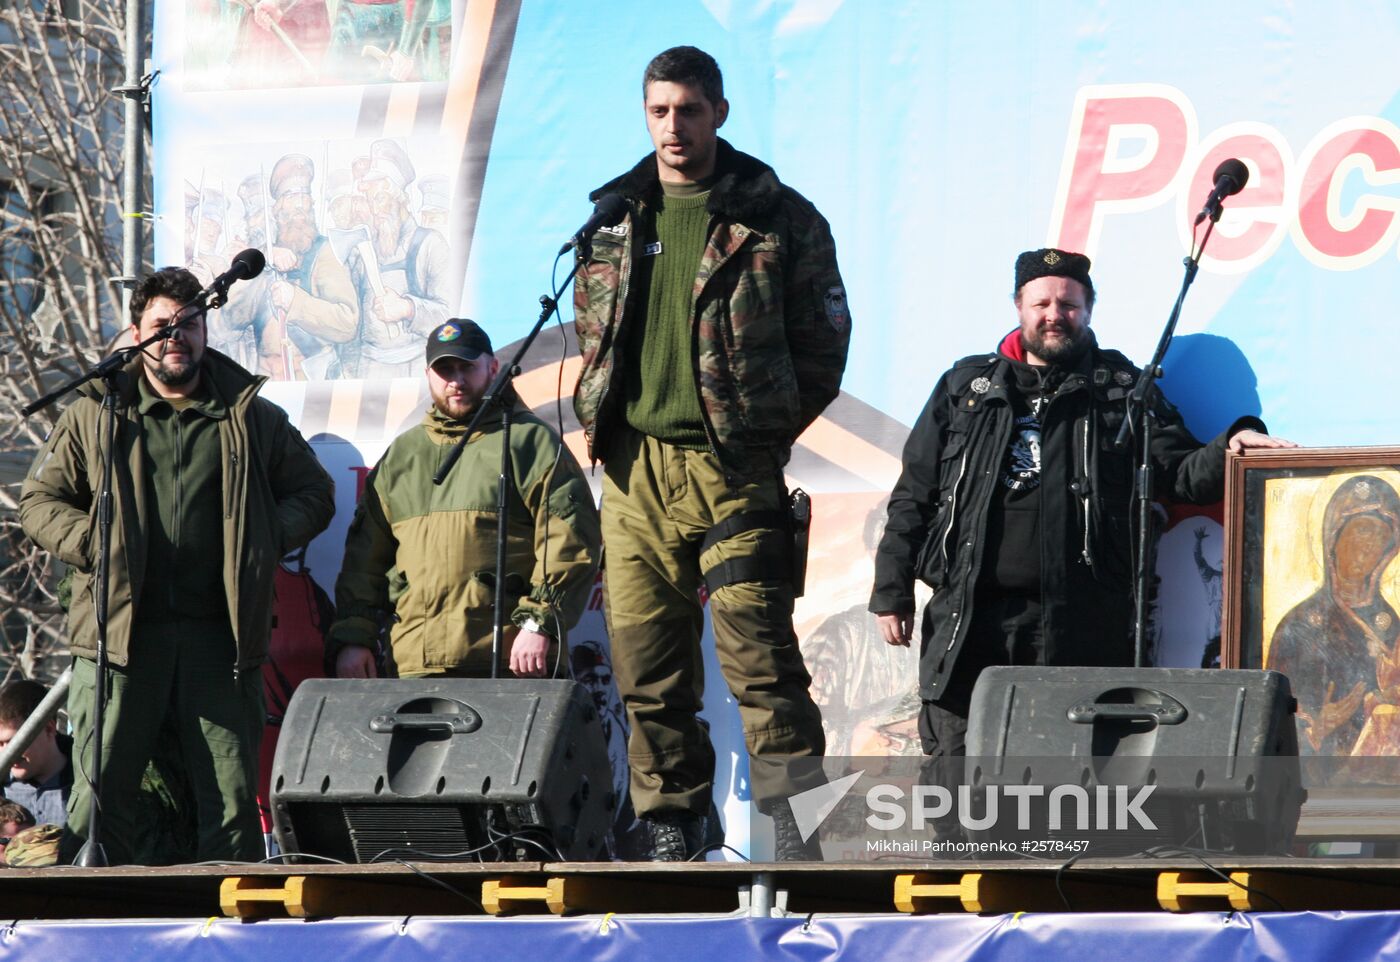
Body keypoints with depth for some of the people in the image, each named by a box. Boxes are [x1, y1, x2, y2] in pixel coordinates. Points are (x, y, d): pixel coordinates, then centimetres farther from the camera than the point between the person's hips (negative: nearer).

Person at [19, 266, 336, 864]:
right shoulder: (95, 416, 11)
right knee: (99, 794, -5)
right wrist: (95, 544, -5)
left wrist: (264, 540, 2)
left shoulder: (252, 418, 13)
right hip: (120, 633, -1)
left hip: (219, 635, 1)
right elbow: (39, 501, 13)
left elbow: (314, 494, 20)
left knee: (232, 798, 0)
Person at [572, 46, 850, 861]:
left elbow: (823, 341, 6)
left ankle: (797, 831, -11)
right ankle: (672, 833, 11)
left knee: (760, 657, -11)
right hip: (635, 469, 4)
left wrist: (769, 430, 2)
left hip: (735, 469, -4)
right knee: (647, 666, 4)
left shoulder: (777, 218, 1)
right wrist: (602, 420, 11)